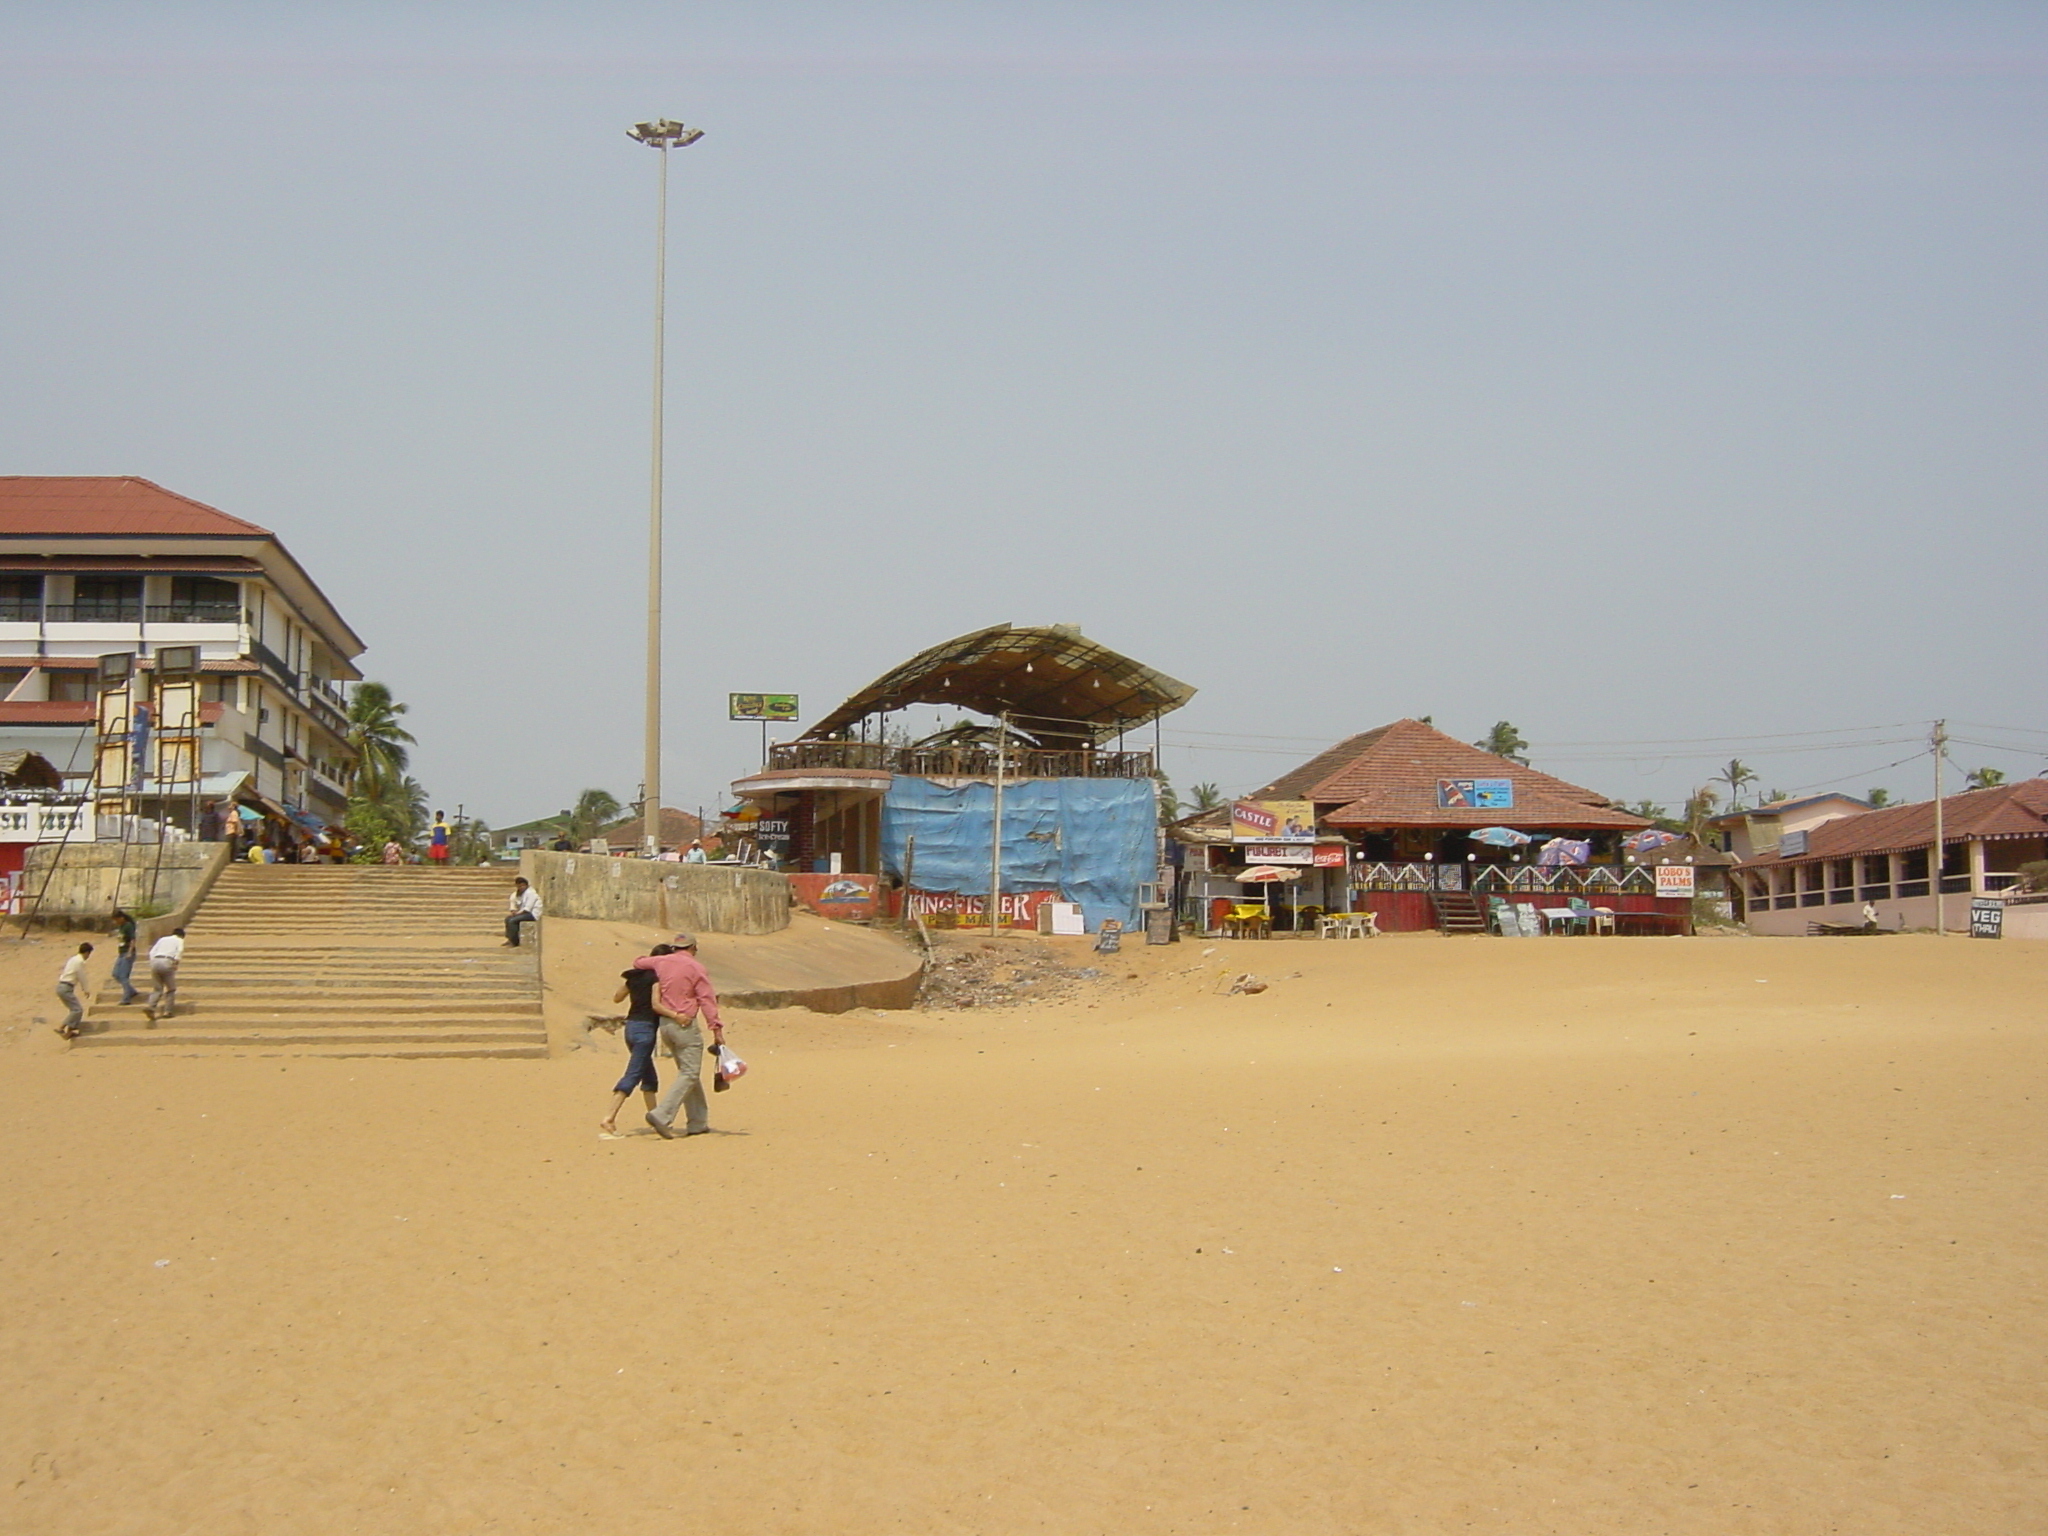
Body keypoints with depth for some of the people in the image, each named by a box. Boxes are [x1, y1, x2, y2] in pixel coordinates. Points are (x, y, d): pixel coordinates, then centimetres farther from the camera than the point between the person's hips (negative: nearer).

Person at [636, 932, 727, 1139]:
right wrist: (717, 1030, -11)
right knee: (689, 1074, -6)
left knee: (688, 1072, 15)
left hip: (664, 1025, 7)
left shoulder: (662, 962, 7)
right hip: (685, 1024, -7)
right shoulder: (695, 967, -6)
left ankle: (697, 1122, 15)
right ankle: (661, 1115, -20)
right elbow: (707, 999, -10)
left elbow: (638, 963, 25)